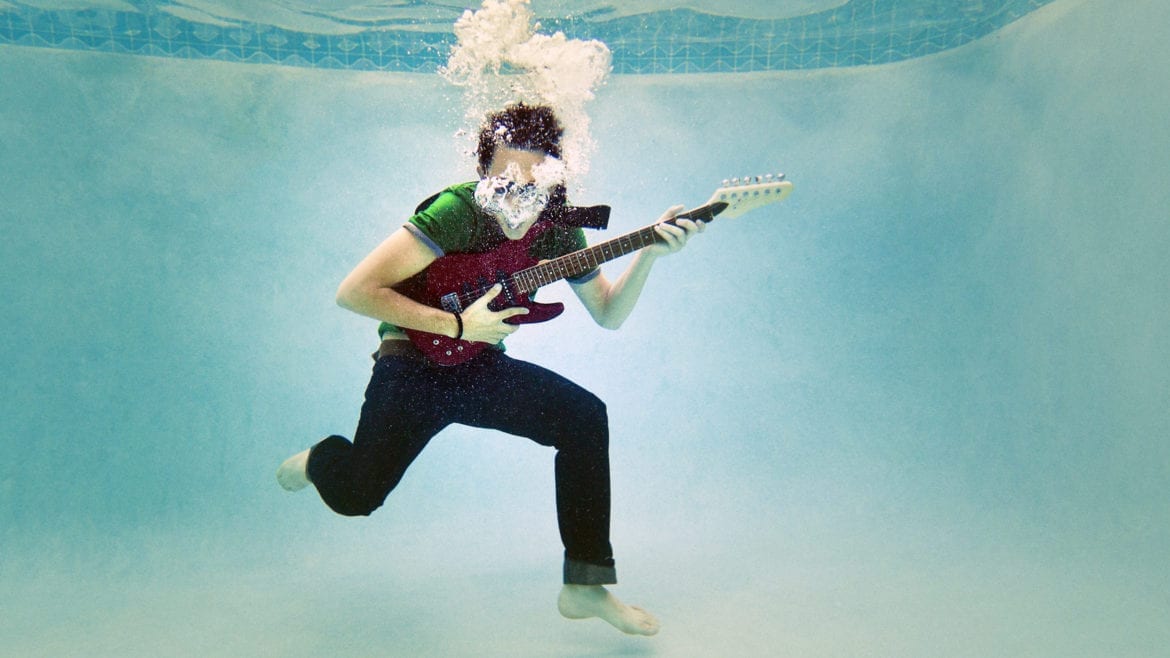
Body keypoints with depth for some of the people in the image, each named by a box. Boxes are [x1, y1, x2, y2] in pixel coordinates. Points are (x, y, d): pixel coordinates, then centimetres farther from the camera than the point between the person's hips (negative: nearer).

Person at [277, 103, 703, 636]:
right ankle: (318, 461, 26)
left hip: (481, 366, 5)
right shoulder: (456, 211, -23)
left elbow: (608, 314, 2)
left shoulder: (556, 226, -6)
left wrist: (648, 253, -13)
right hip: (415, 364, -4)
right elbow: (354, 291, -25)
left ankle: (585, 586, -7)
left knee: (585, 417, -16)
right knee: (357, 494, -16)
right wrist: (456, 324, -26)